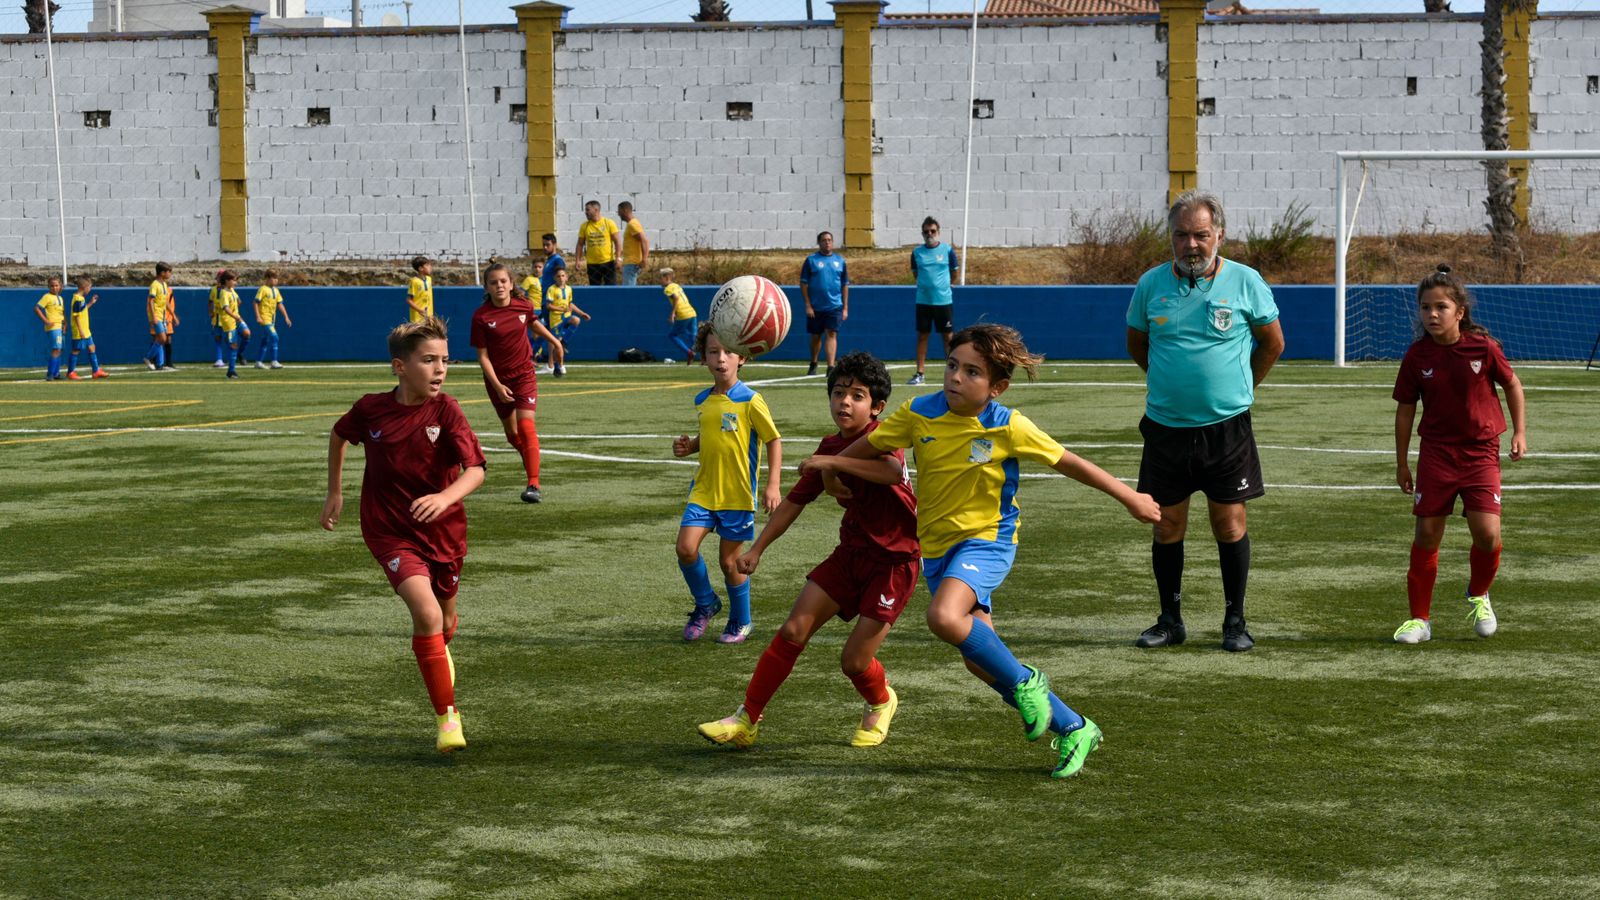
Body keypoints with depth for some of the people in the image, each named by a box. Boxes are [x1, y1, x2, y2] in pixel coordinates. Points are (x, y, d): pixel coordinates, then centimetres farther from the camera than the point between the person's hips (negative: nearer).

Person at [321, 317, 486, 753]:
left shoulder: (445, 410, -14)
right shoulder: (371, 409, -10)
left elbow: (475, 468, -24)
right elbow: (339, 434, 14)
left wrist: (446, 496, -43)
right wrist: (335, 492, 17)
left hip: (443, 529, 2)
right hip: (391, 532, -2)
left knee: (446, 618, 20)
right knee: (426, 611, -23)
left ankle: (438, 653, 60)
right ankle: (447, 717, -17)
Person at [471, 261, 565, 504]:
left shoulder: (524, 305, -7)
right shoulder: (481, 316, -14)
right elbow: (483, 356, -12)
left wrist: (554, 340, 30)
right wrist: (497, 386, -19)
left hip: (524, 375, 0)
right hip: (498, 380, 0)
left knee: (526, 426, -16)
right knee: (512, 434, 12)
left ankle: (533, 485, -19)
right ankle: (531, 461, 42)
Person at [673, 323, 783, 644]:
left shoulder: (750, 401, -11)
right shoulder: (702, 401, 6)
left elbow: (773, 440, -6)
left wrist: (772, 485, -13)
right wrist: (688, 447, 2)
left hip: (738, 494, -5)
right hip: (703, 490, 5)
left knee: (730, 561, 3)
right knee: (686, 548, -10)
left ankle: (740, 622, 24)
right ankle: (705, 604, 15)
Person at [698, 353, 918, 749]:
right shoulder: (830, 446, 5)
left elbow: (892, 471, -43)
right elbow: (795, 501, 14)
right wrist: (757, 548, 12)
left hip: (895, 561, -6)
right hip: (851, 552, 6)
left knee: (854, 660, -7)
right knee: (793, 630, -4)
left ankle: (881, 703, 29)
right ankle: (746, 719, 4)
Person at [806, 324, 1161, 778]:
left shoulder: (1008, 427, -15)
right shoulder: (918, 414, -7)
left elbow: (1068, 463, -5)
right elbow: (871, 446, 12)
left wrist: (1130, 497, 2)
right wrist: (831, 462, 4)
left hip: (986, 540, -5)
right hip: (937, 547, 5)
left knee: (944, 617, -32)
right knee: (979, 659, 5)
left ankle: (1024, 682, -8)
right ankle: (1073, 729, 20)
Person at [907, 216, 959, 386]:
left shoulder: (948, 250, 0)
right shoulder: (917, 252, 5)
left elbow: (954, 273, 9)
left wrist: (941, 284, 9)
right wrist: (927, 284, 9)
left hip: (944, 300, -2)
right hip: (923, 300, 2)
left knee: (947, 336, 2)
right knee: (922, 336, 3)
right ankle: (919, 374, 6)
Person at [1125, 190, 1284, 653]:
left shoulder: (1245, 282, -4)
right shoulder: (1151, 284, 1)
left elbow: (1272, 342, 10)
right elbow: (1137, 344, 18)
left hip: (1226, 427, -2)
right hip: (1165, 426, 2)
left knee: (1230, 523, 0)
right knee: (1167, 525, 6)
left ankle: (1235, 621, 11)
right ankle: (1170, 621, 17)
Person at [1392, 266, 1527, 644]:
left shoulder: (1483, 347, -9)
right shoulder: (1417, 355, -5)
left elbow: (1512, 384, 7)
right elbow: (1405, 409, 5)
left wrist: (1519, 432, 2)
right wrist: (1402, 463, 7)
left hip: (1481, 451, -1)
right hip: (1436, 453, 1)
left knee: (1487, 533, -10)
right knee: (1427, 533, 0)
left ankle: (1478, 595, 21)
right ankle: (1419, 618, 12)